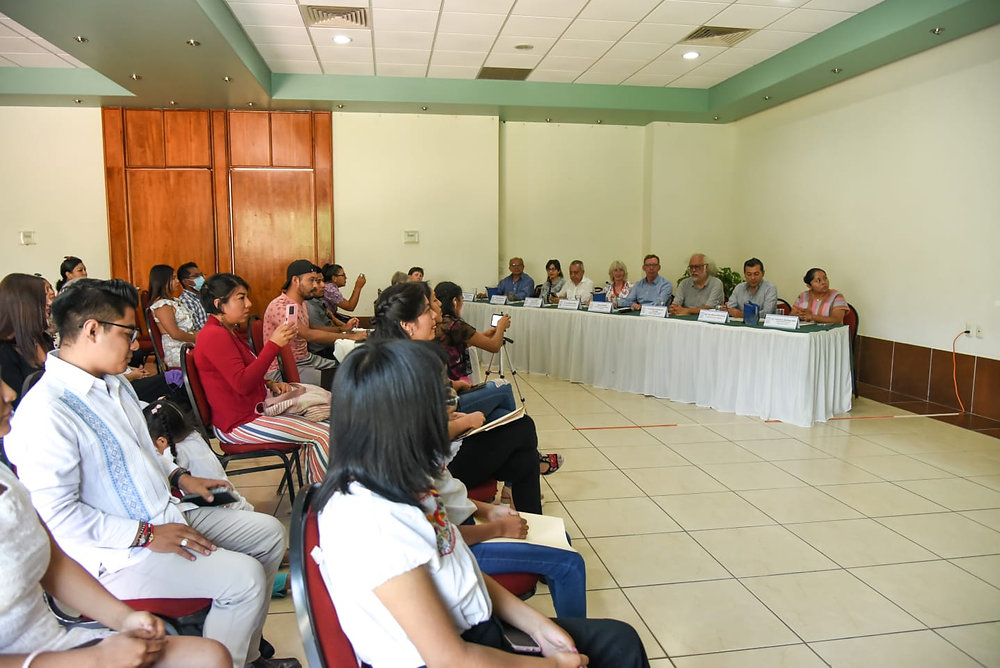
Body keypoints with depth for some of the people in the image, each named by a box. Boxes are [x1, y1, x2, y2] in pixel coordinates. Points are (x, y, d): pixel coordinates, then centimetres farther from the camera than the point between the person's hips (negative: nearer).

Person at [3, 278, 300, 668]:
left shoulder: (114, 383, 8)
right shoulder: (45, 413, -21)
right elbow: (57, 513, -24)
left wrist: (177, 479, 9)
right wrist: (146, 535, -22)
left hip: (166, 517, 10)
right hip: (119, 554, -10)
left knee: (270, 532, 8)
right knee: (244, 577, -21)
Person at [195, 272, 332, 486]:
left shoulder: (227, 332, 14)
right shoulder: (215, 336, -19)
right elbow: (242, 384, -28)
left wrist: (270, 384, 5)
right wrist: (273, 345, -28)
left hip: (253, 408, 11)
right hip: (238, 424, -11)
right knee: (324, 435, -15)